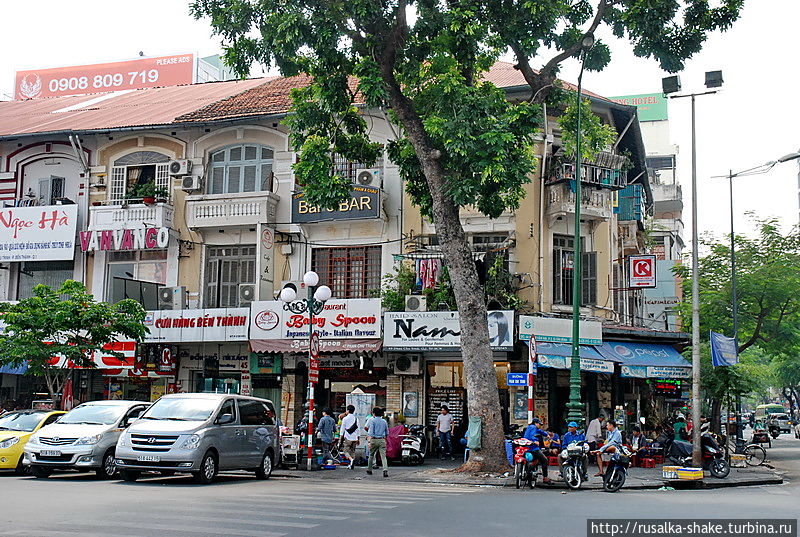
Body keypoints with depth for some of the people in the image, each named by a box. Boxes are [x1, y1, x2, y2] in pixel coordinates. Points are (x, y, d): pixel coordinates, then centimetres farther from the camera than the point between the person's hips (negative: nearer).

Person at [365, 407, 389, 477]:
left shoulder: (372, 421, -3)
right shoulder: (384, 421, 9)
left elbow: (371, 432, -12)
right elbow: (387, 433, 15)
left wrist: (370, 441, -7)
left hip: (374, 439, -2)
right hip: (382, 440, 2)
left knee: (371, 455, 16)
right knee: (383, 456, -5)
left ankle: (369, 470, 26)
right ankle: (385, 470, -24)